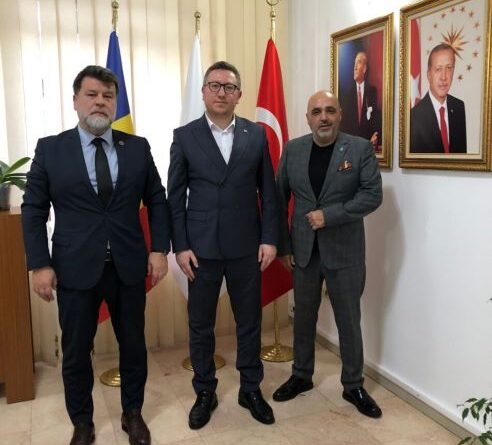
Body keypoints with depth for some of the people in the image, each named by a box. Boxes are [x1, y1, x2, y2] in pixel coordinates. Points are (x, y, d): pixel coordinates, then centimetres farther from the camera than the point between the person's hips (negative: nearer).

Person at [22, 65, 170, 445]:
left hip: (129, 267, 2)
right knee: (76, 352, 11)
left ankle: (133, 414, 36)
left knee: (134, 345, 14)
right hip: (75, 269, -1)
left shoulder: (138, 147, 3)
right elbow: (33, 211, 0)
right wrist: (40, 265, -6)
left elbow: (157, 201, 6)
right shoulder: (50, 149, -1)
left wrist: (160, 249, -2)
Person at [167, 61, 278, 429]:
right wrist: (180, 246, -6)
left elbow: (268, 191, 5)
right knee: (200, 325, 10)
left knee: (250, 322, 12)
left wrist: (269, 239, -2)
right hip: (201, 247, -1)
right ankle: (205, 392, 29)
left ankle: (251, 389, 30)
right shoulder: (185, 136, 0)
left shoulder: (256, 134, 4)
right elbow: (175, 197, 0)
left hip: (246, 246, 1)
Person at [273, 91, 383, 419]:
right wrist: (283, 245, 1)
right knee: (303, 317, 15)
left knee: (349, 321, 9)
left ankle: (353, 385, 26)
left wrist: (329, 215, -20)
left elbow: (373, 195, -10)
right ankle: (301, 376, 34)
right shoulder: (293, 150, 3)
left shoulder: (361, 148, -4)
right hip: (303, 250, 3)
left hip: (345, 251, -2)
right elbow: (280, 198, 5)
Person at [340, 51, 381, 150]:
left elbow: (377, 116, 3)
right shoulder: (347, 90, 3)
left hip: (368, 141, 0)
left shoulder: (372, 90, 3)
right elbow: (343, 118, 3)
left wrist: (376, 136, -13)